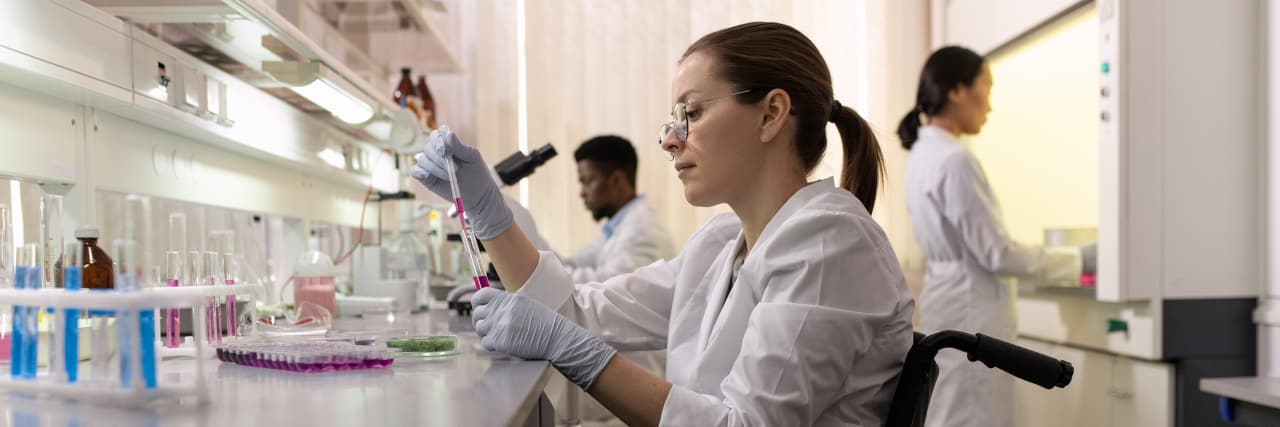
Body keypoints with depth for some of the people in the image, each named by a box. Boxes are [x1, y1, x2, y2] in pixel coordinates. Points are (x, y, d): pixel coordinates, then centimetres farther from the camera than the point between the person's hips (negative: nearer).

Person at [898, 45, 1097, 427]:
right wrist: (1078, 261, -6)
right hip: (970, 313, -10)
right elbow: (995, 252, -17)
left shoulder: (925, 154, 11)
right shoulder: (954, 161, -19)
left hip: (953, 307, 10)